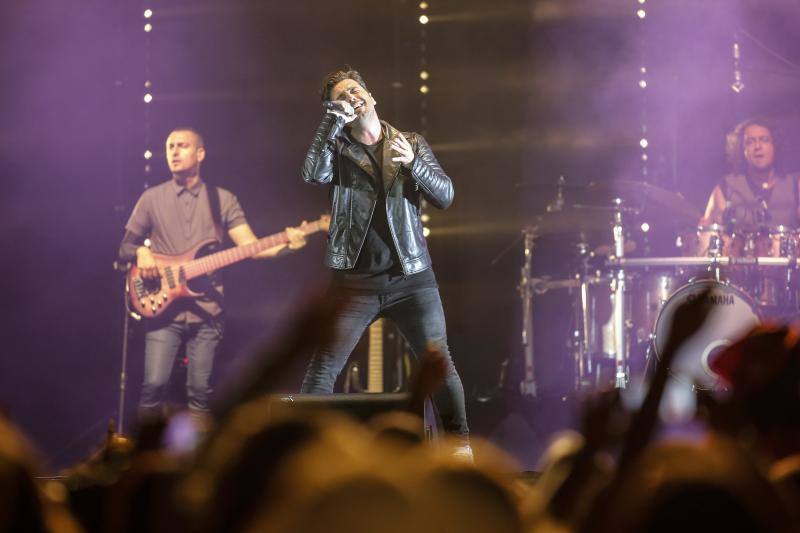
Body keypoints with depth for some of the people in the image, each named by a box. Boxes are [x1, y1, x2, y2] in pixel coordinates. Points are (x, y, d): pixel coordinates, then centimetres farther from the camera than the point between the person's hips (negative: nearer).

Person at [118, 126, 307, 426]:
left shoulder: (222, 200, 9)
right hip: (164, 308, -1)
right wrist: (140, 252, -11)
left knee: (200, 390, 0)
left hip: (206, 310, 1)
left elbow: (251, 246, -1)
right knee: (154, 383, -13)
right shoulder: (152, 198, 8)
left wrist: (286, 245, -20)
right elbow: (125, 246, 13)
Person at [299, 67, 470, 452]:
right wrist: (334, 119, -16)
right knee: (324, 365, -8)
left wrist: (412, 164, -16)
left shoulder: (412, 144, 10)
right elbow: (313, 174, -15)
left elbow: (445, 196, 1)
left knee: (439, 363, -1)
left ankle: (459, 441, 12)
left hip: (411, 276, 1)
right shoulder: (337, 148, 6)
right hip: (356, 279, -1)